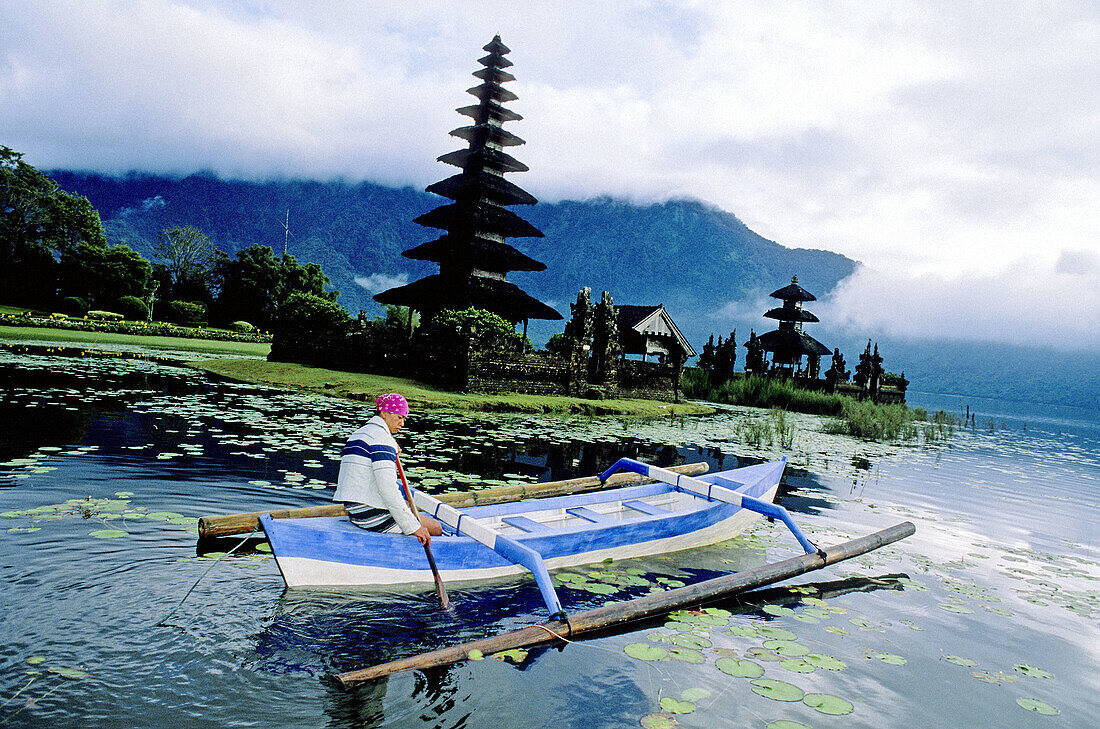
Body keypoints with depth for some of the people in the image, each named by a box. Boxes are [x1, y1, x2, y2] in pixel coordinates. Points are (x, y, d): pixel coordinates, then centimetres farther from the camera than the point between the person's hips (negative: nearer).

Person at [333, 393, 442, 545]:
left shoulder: (358, 434, 17)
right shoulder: (381, 438, -16)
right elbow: (387, 489, -24)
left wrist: (392, 453, 13)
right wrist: (413, 527, -23)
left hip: (355, 513, 10)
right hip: (375, 516, -10)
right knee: (436, 528, -5)